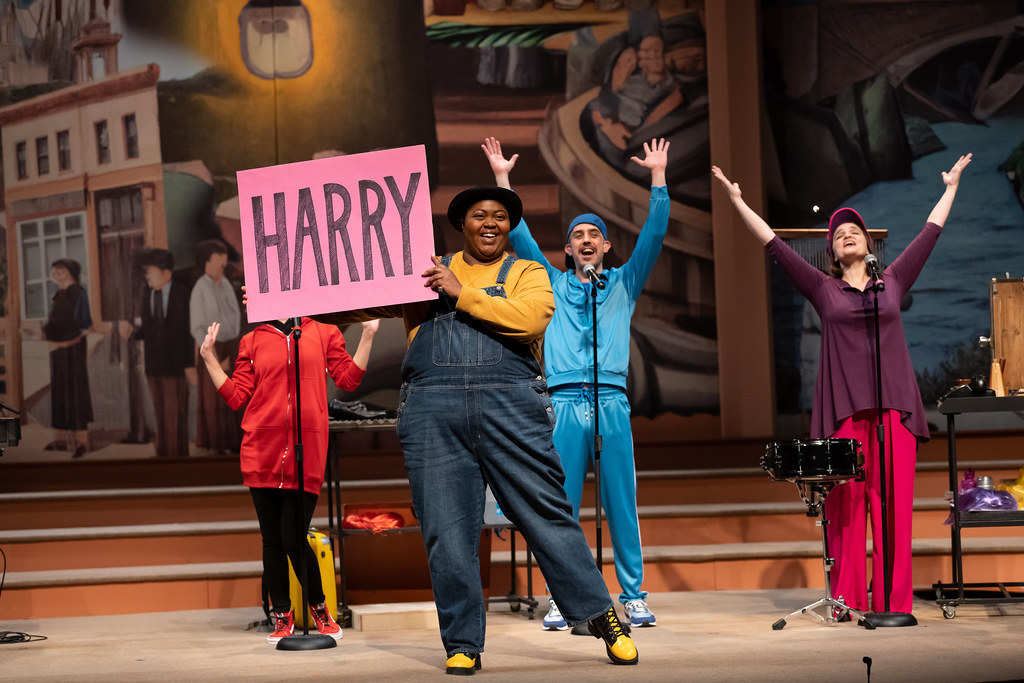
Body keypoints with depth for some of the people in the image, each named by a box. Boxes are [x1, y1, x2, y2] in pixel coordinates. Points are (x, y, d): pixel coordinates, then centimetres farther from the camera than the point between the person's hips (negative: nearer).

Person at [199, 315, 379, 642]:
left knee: (294, 539, -6)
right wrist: (210, 359, 6)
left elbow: (348, 378, 6)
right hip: (262, 452, 2)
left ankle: (319, 608, 16)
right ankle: (282, 616, 18)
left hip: (307, 452, -2)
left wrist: (368, 335, 3)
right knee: (272, 539, 5)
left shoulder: (323, 333, 12)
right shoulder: (253, 341, 13)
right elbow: (236, 396, 10)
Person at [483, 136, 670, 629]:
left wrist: (658, 176, 3)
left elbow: (654, 234, 9)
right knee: (561, 507, -1)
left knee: (622, 505, 0)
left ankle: (634, 596, 5)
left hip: (612, 403, 0)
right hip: (565, 403, 0)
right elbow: (519, 236, 11)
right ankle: (561, 599, 2)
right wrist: (502, 179, 7)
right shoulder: (553, 285, 17)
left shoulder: (624, 284, 17)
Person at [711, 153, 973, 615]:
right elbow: (774, 244, 11)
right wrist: (738, 201, 10)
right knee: (846, 507, -4)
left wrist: (950, 189, 32)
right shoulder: (823, 289, 12)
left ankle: (894, 601, -1)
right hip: (844, 408, -1)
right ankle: (847, 602, -1)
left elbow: (929, 234, 24)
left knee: (894, 505, -3)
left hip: (893, 406, 1)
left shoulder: (892, 281, 16)